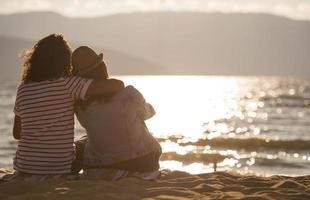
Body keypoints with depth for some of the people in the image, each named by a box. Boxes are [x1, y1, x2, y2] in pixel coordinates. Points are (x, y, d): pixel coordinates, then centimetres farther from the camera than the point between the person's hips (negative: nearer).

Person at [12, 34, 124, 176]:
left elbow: (17, 133, 11)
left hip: (25, 168, 4)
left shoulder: (23, 88, 1)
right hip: (59, 170, -4)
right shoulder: (66, 84, -13)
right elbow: (117, 85, -18)